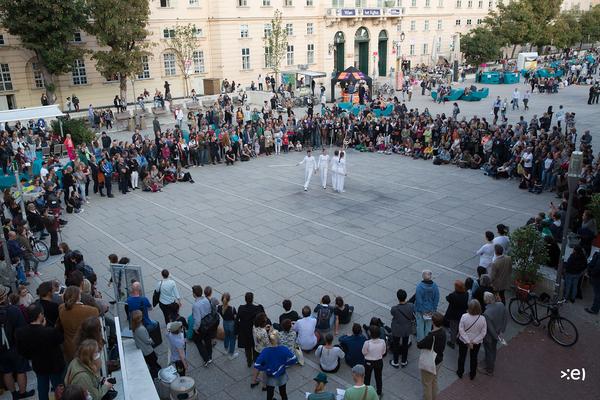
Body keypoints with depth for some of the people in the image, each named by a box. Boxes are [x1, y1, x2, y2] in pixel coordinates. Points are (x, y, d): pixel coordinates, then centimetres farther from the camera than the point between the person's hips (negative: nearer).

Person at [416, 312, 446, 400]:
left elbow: (419, 345, -26)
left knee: (427, 383, 15)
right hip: (439, 360, 8)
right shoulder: (442, 332, -11)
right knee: (434, 380, 29)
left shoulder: (431, 337, -36)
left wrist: (418, 342, -6)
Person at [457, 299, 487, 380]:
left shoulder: (464, 316, -27)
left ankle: (460, 373, 41)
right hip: (477, 343, 1)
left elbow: (461, 330, -22)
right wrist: (474, 341, -13)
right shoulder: (482, 319, -23)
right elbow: (483, 333, -16)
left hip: (463, 340, -1)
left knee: (462, 357, 22)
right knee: (473, 358, 23)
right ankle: (472, 375, 41)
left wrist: (468, 342, -16)